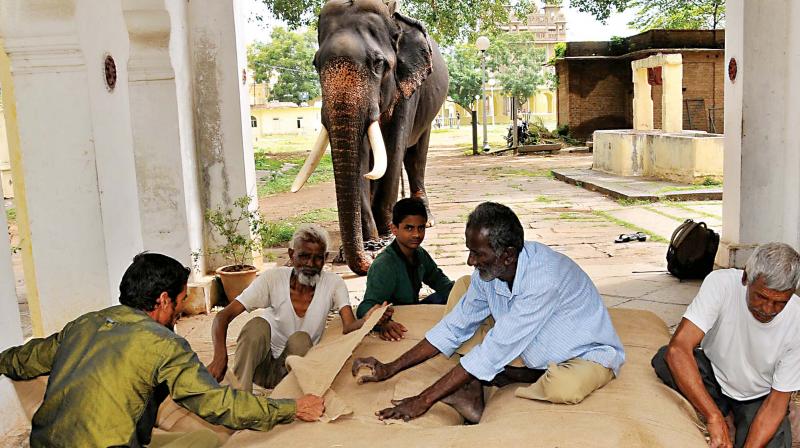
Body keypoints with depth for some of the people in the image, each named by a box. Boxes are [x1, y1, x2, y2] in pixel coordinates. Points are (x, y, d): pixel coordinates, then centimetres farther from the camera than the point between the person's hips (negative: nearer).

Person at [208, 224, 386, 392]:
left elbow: (349, 326, -24)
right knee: (257, 325, -28)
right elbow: (223, 316, -17)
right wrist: (220, 355, -36)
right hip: (263, 366, 0)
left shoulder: (333, 283, -10)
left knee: (300, 339, -30)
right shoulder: (273, 278, -13)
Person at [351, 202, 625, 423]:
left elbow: (494, 351, -36)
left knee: (564, 387, -43)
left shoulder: (543, 278, -36)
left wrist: (424, 401, -34)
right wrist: (391, 369, -7)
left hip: (589, 355, -6)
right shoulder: (487, 272, -12)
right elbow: (454, 327, -2)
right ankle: (474, 399, -14)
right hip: (535, 352, 7)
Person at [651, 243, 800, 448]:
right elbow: (677, 349, -37)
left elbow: (777, 401, -17)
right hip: (713, 376, 0)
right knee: (663, 360, -28)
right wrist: (715, 419, -42)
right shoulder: (720, 283, -28)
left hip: (757, 398, 0)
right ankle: (724, 415, -5)